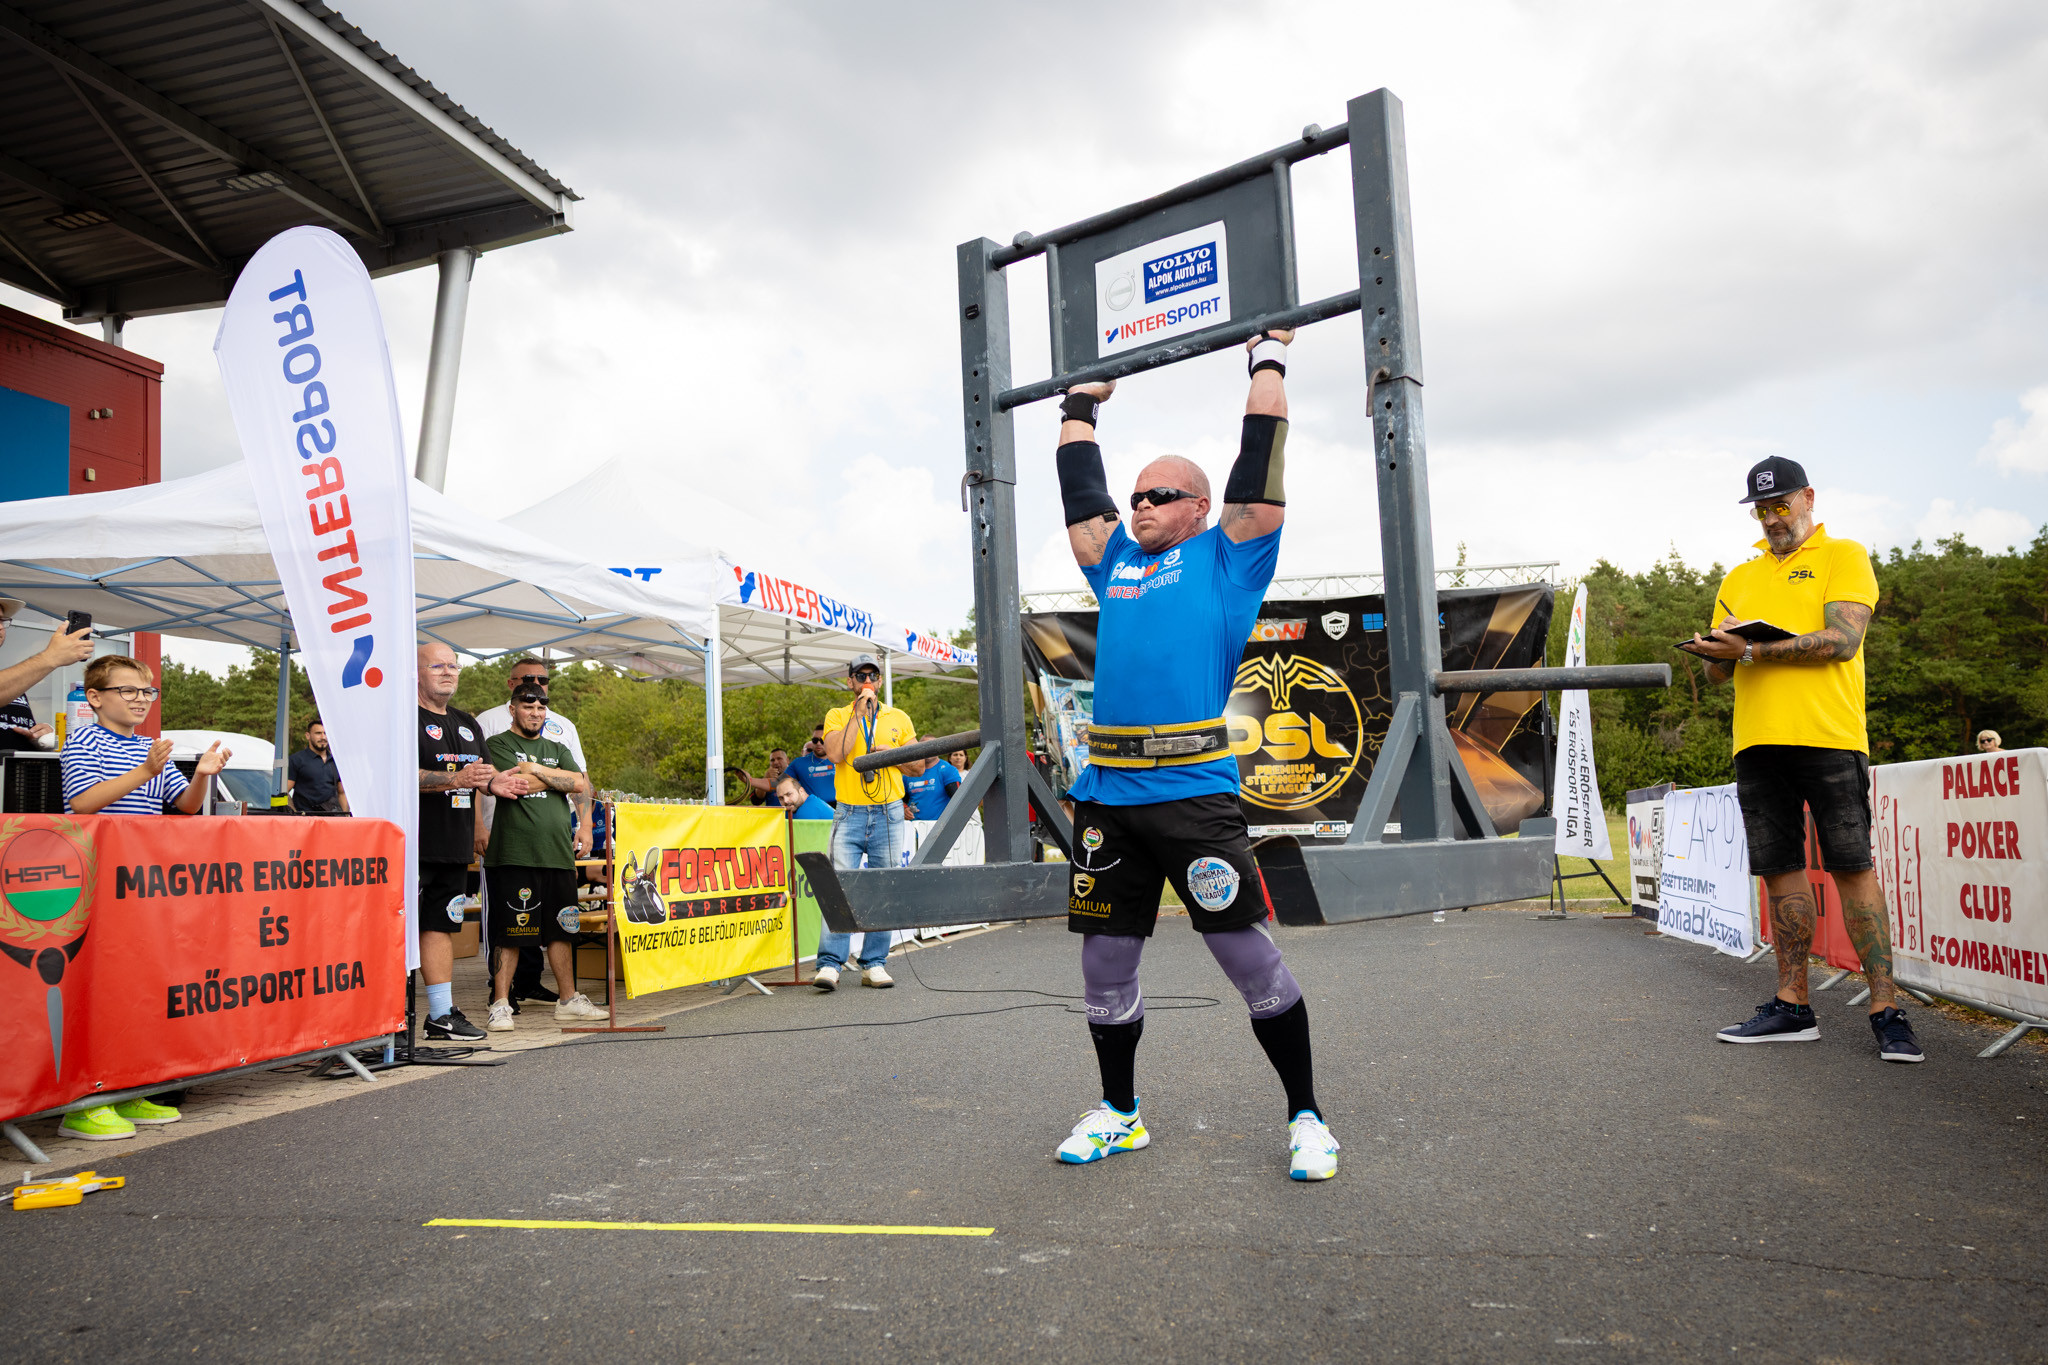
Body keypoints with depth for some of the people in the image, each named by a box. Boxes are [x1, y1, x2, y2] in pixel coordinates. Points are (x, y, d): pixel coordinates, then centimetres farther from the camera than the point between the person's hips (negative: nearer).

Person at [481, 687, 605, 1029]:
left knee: (562, 929, 9)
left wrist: (534, 769, -2)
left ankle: (568, 999, 18)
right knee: (509, 932, -4)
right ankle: (500, 1004, 5)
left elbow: (581, 785, 3)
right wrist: (557, 777, 1)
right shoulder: (497, 744, 3)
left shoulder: (557, 750, 20)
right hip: (514, 854, -5)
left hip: (558, 852, 5)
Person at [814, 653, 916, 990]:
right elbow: (836, 753, -12)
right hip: (849, 814, -2)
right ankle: (829, 965, -9)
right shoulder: (837, 716, 7)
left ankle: (874, 964, 10)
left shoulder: (899, 718, 12)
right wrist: (859, 713, -10)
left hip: (888, 814, 2)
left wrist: (890, 753, -5)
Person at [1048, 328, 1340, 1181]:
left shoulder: (1225, 557, 8)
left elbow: (1260, 467, 7)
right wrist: (1081, 400, 38)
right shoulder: (1115, 564, 19)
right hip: (1107, 796, 5)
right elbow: (1080, 488, 28)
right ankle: (1119, 1111, 29)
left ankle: (1305, 1116, 16)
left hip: (1194, 794, -5)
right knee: (1104, 966, 11)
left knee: (1251, 959, -1)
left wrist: (1269, 359, 17)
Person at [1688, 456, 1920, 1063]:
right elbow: (1718, 668, 19)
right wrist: (1717, 653, -5)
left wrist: (1751, 651, -15)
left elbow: (1841, 640, -10)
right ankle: (1792, 1006, 11)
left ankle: (1886, 1012, 0)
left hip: (1828, 736, -5)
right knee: (1781, 870, 6)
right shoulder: (1739, 578, 22)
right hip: (1757, 740, 5)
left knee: (1852, 869, -6)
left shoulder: (1843, 557, 6)